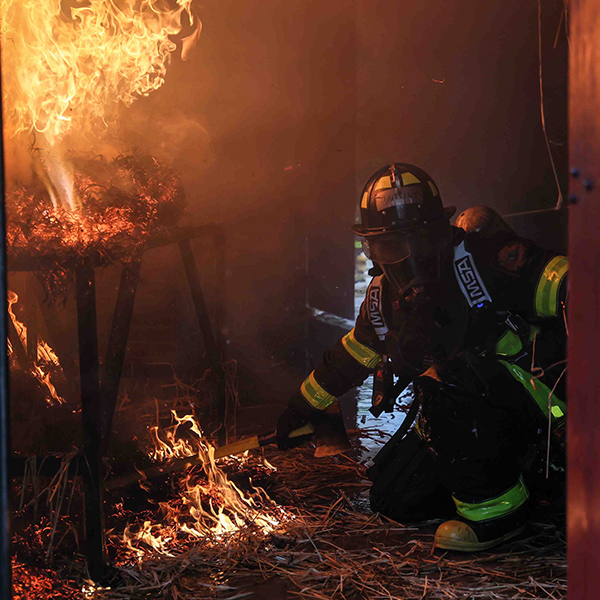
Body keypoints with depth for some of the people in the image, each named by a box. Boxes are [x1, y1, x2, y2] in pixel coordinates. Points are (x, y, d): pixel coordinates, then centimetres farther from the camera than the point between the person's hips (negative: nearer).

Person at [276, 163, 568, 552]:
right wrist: (300, 410, 29)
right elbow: (350, 357, 20)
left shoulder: (482, 259, -18)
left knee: (443, 386, -34)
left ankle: (497, 507, -15)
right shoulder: (384, 298, 5)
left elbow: (551, 280, -29)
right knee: (395, 501, 5)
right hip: (463, 413, 8)